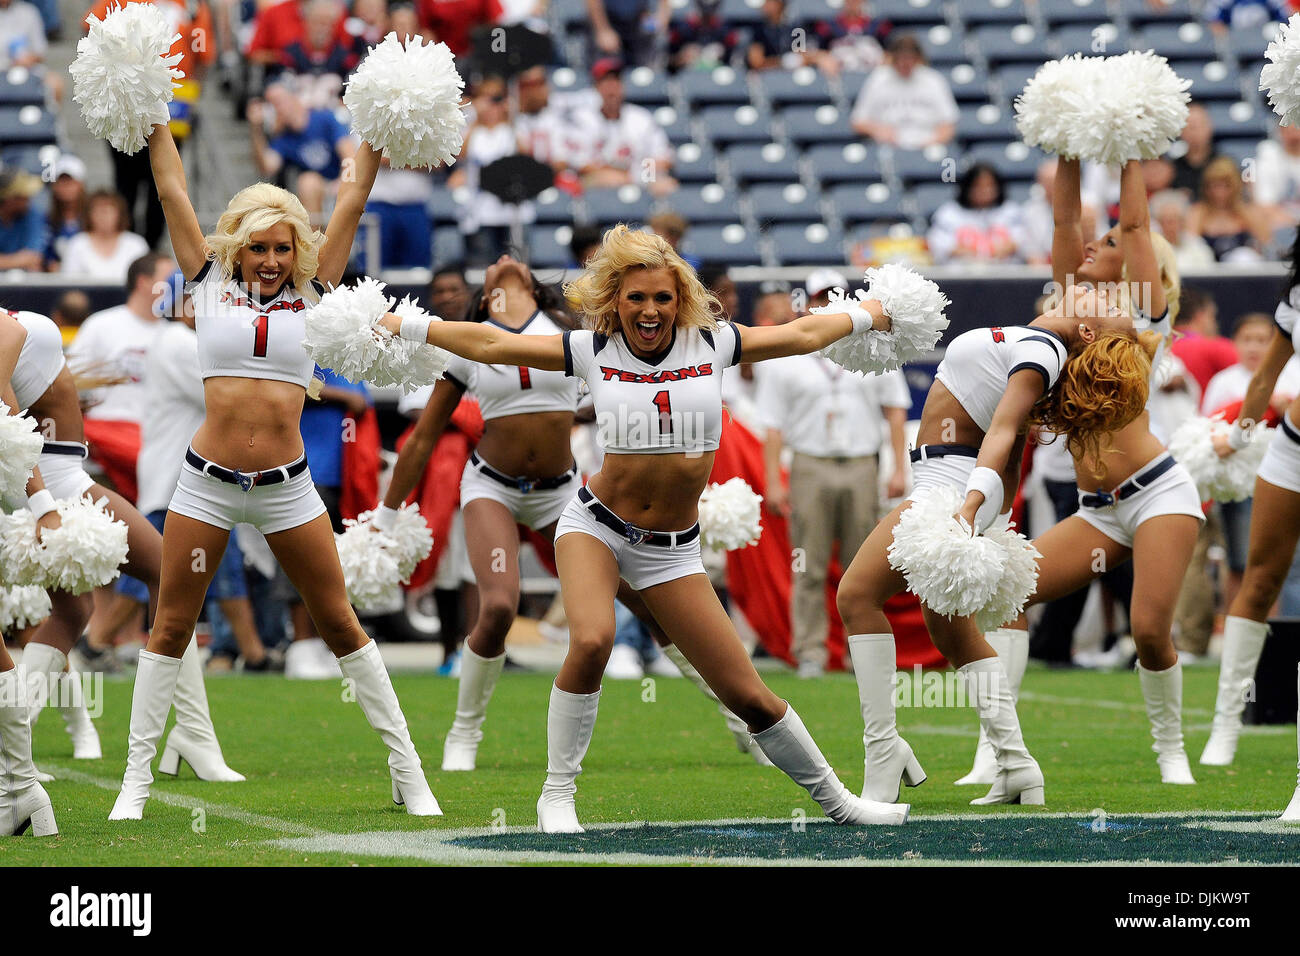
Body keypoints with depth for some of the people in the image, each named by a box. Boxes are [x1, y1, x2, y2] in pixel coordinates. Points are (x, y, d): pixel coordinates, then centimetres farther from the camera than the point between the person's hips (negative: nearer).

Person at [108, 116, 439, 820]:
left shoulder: (311, 294, 7)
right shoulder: (212, 286, 6)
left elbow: (352, 201, 7)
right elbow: (172, 192, 6)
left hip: (287, 488, 0)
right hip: (206, 483, 0)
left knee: (341, 625, 4)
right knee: (170, 627, 2)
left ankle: (407, 773, 9)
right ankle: (136, 780, 8)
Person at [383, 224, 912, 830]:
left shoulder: (711, 345, -1)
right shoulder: (594, 351, -4)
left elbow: (802, 335, 14)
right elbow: (490, 344, 0)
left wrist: (869, 315, 23)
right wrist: (400, 326, 1)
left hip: (671, 550, 1)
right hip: (597, 526, -1)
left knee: (747, 695, 0)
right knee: (591, 641, -32)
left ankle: (832, 797, 21)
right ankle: (557, 795, -16)